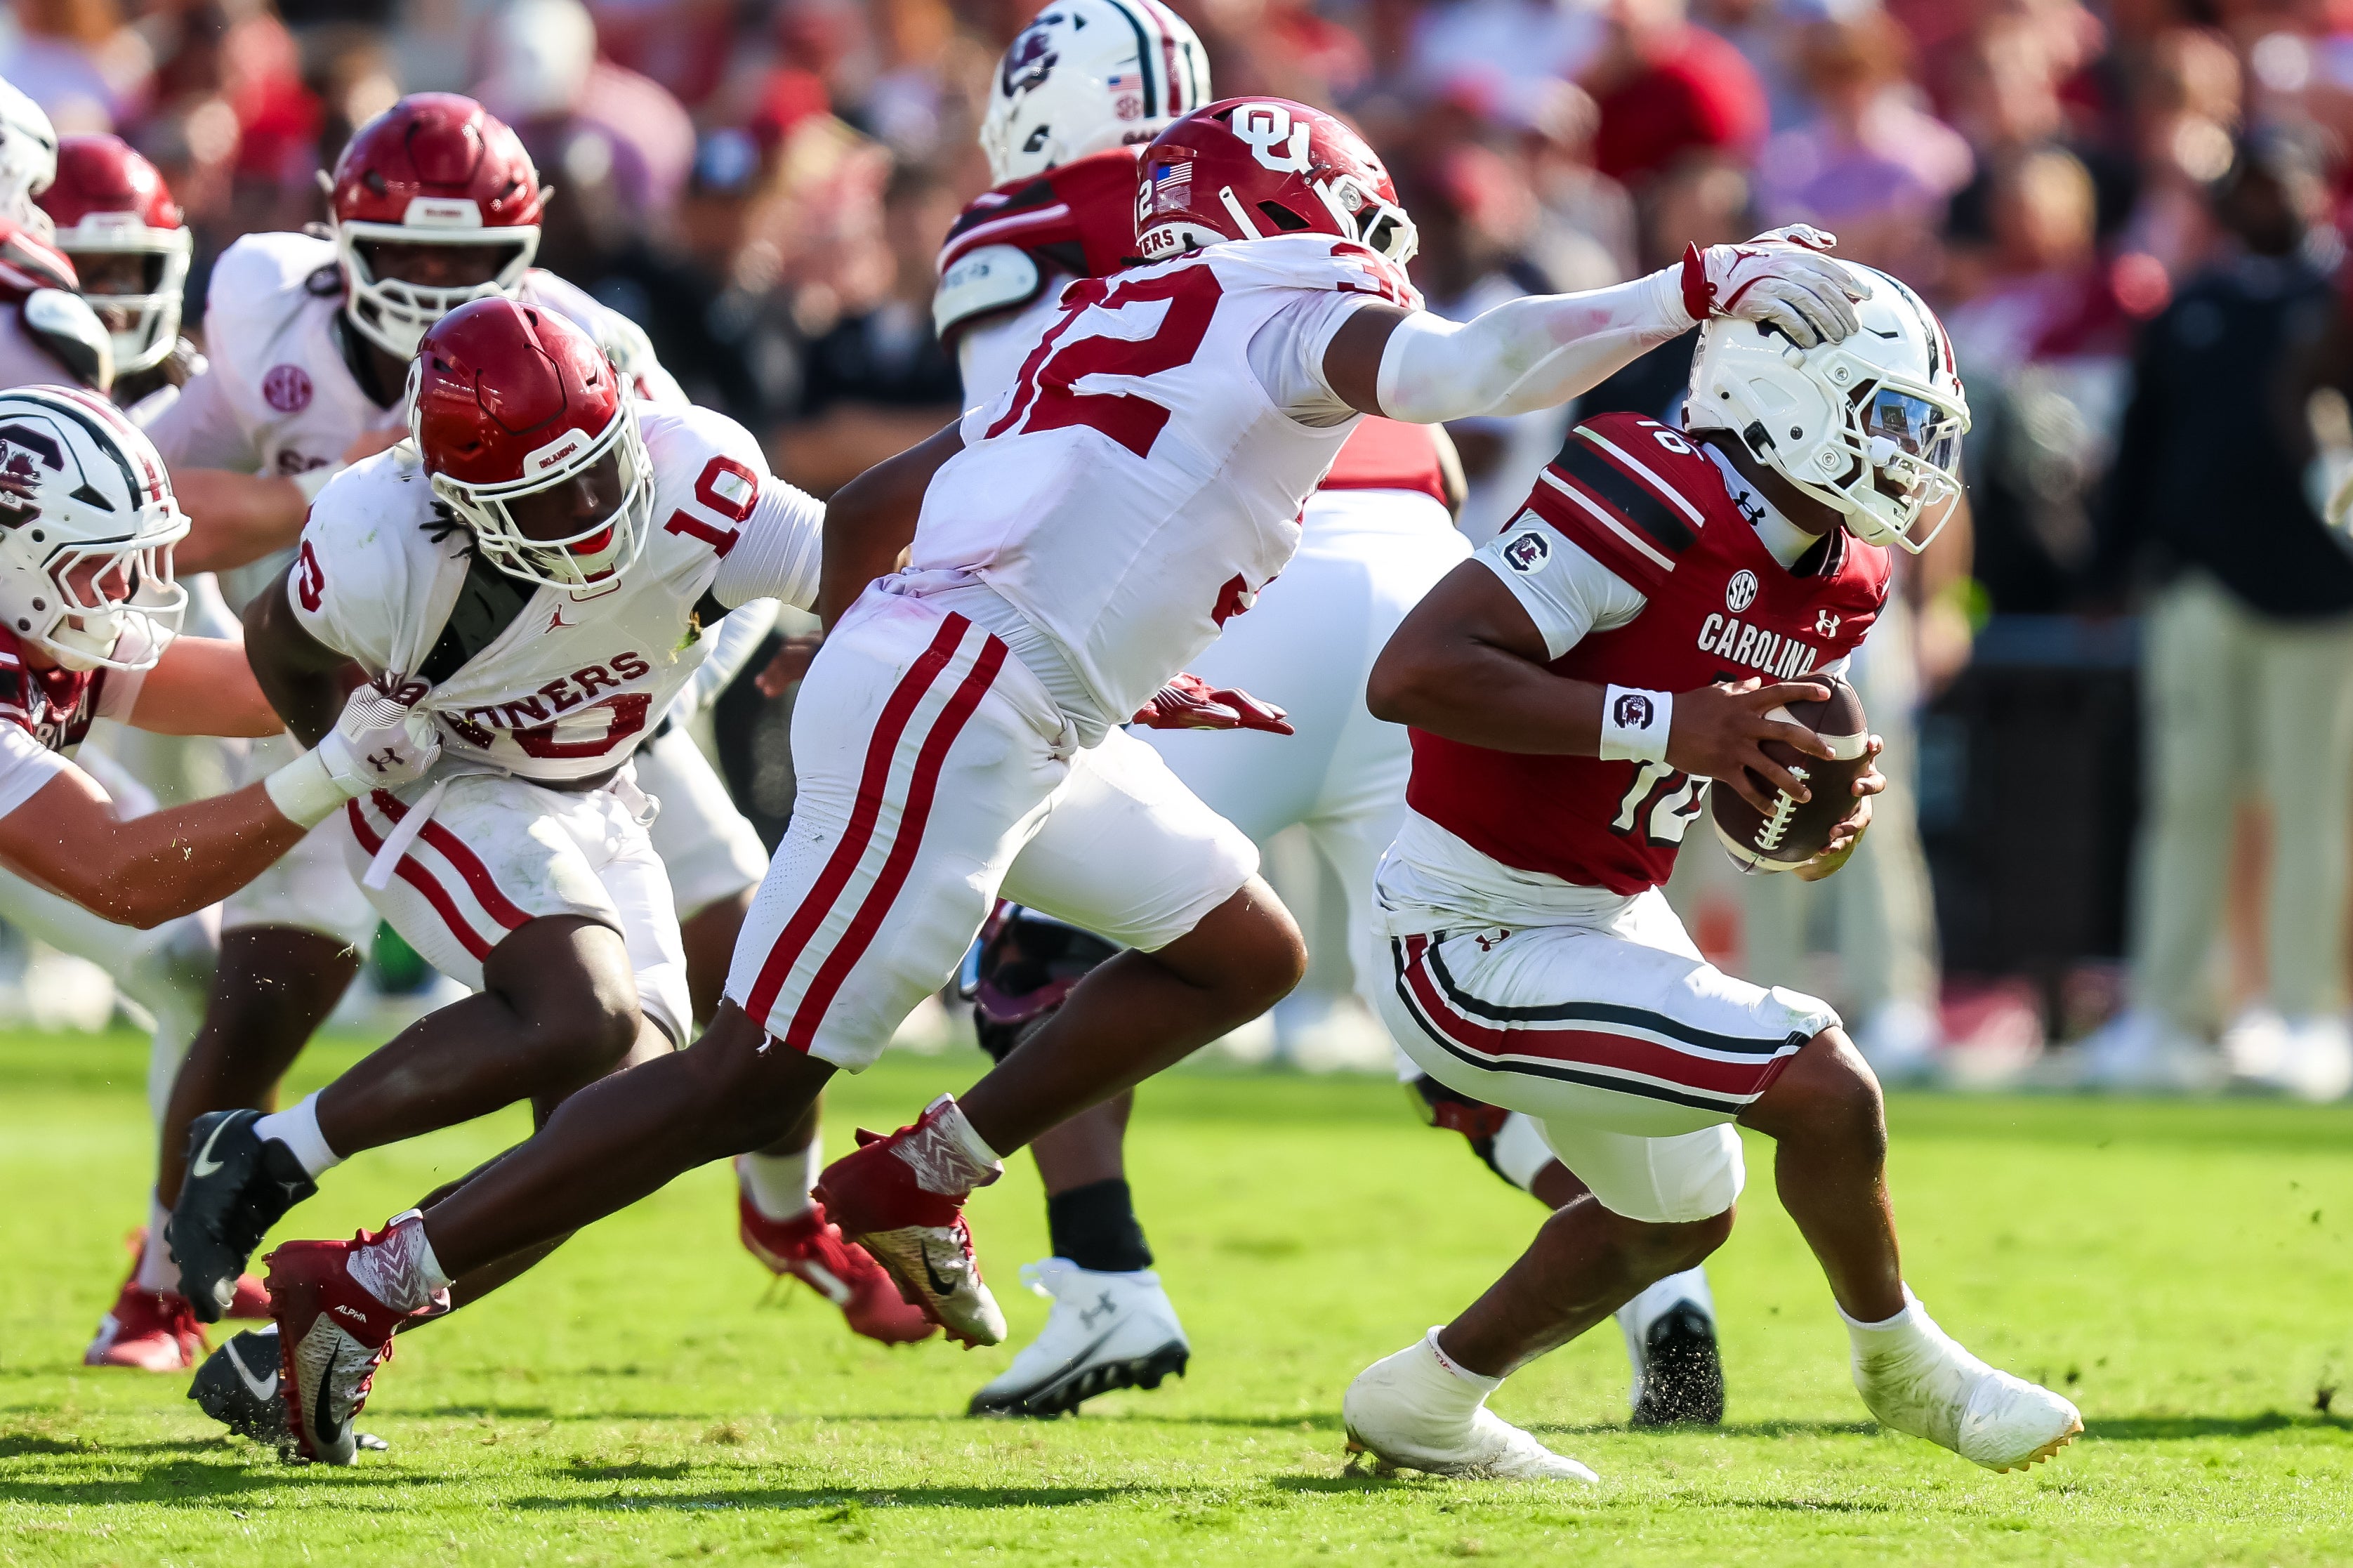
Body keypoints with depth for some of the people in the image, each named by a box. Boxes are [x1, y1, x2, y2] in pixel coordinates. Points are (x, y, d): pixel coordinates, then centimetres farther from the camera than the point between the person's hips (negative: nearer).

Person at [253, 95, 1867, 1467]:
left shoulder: (1116, 324, 23)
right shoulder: (1289, 300, -2)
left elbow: (868, 506, 26)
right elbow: (1459, 373, -24)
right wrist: (1695, 291, -23)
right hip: (957, 716, -10)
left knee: (1244, 953, 18)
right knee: (751, 1088, -7)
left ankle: (922, 1181, 17)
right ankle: (370, 1287, -5)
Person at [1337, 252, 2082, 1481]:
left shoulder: (1837, 578, 2)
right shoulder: (1656, 508, -26)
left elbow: (1759, 775, 15)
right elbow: (1409, 675, -32)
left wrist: (1831, 816, -9)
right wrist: (1665, 726, -34)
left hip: (1606, 914, 10)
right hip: (1477, 948, -10)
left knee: (1679, 1215, 27)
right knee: (1825, 1089, -15)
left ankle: (1422, 1405, 41)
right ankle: (1901, 1365, 10)